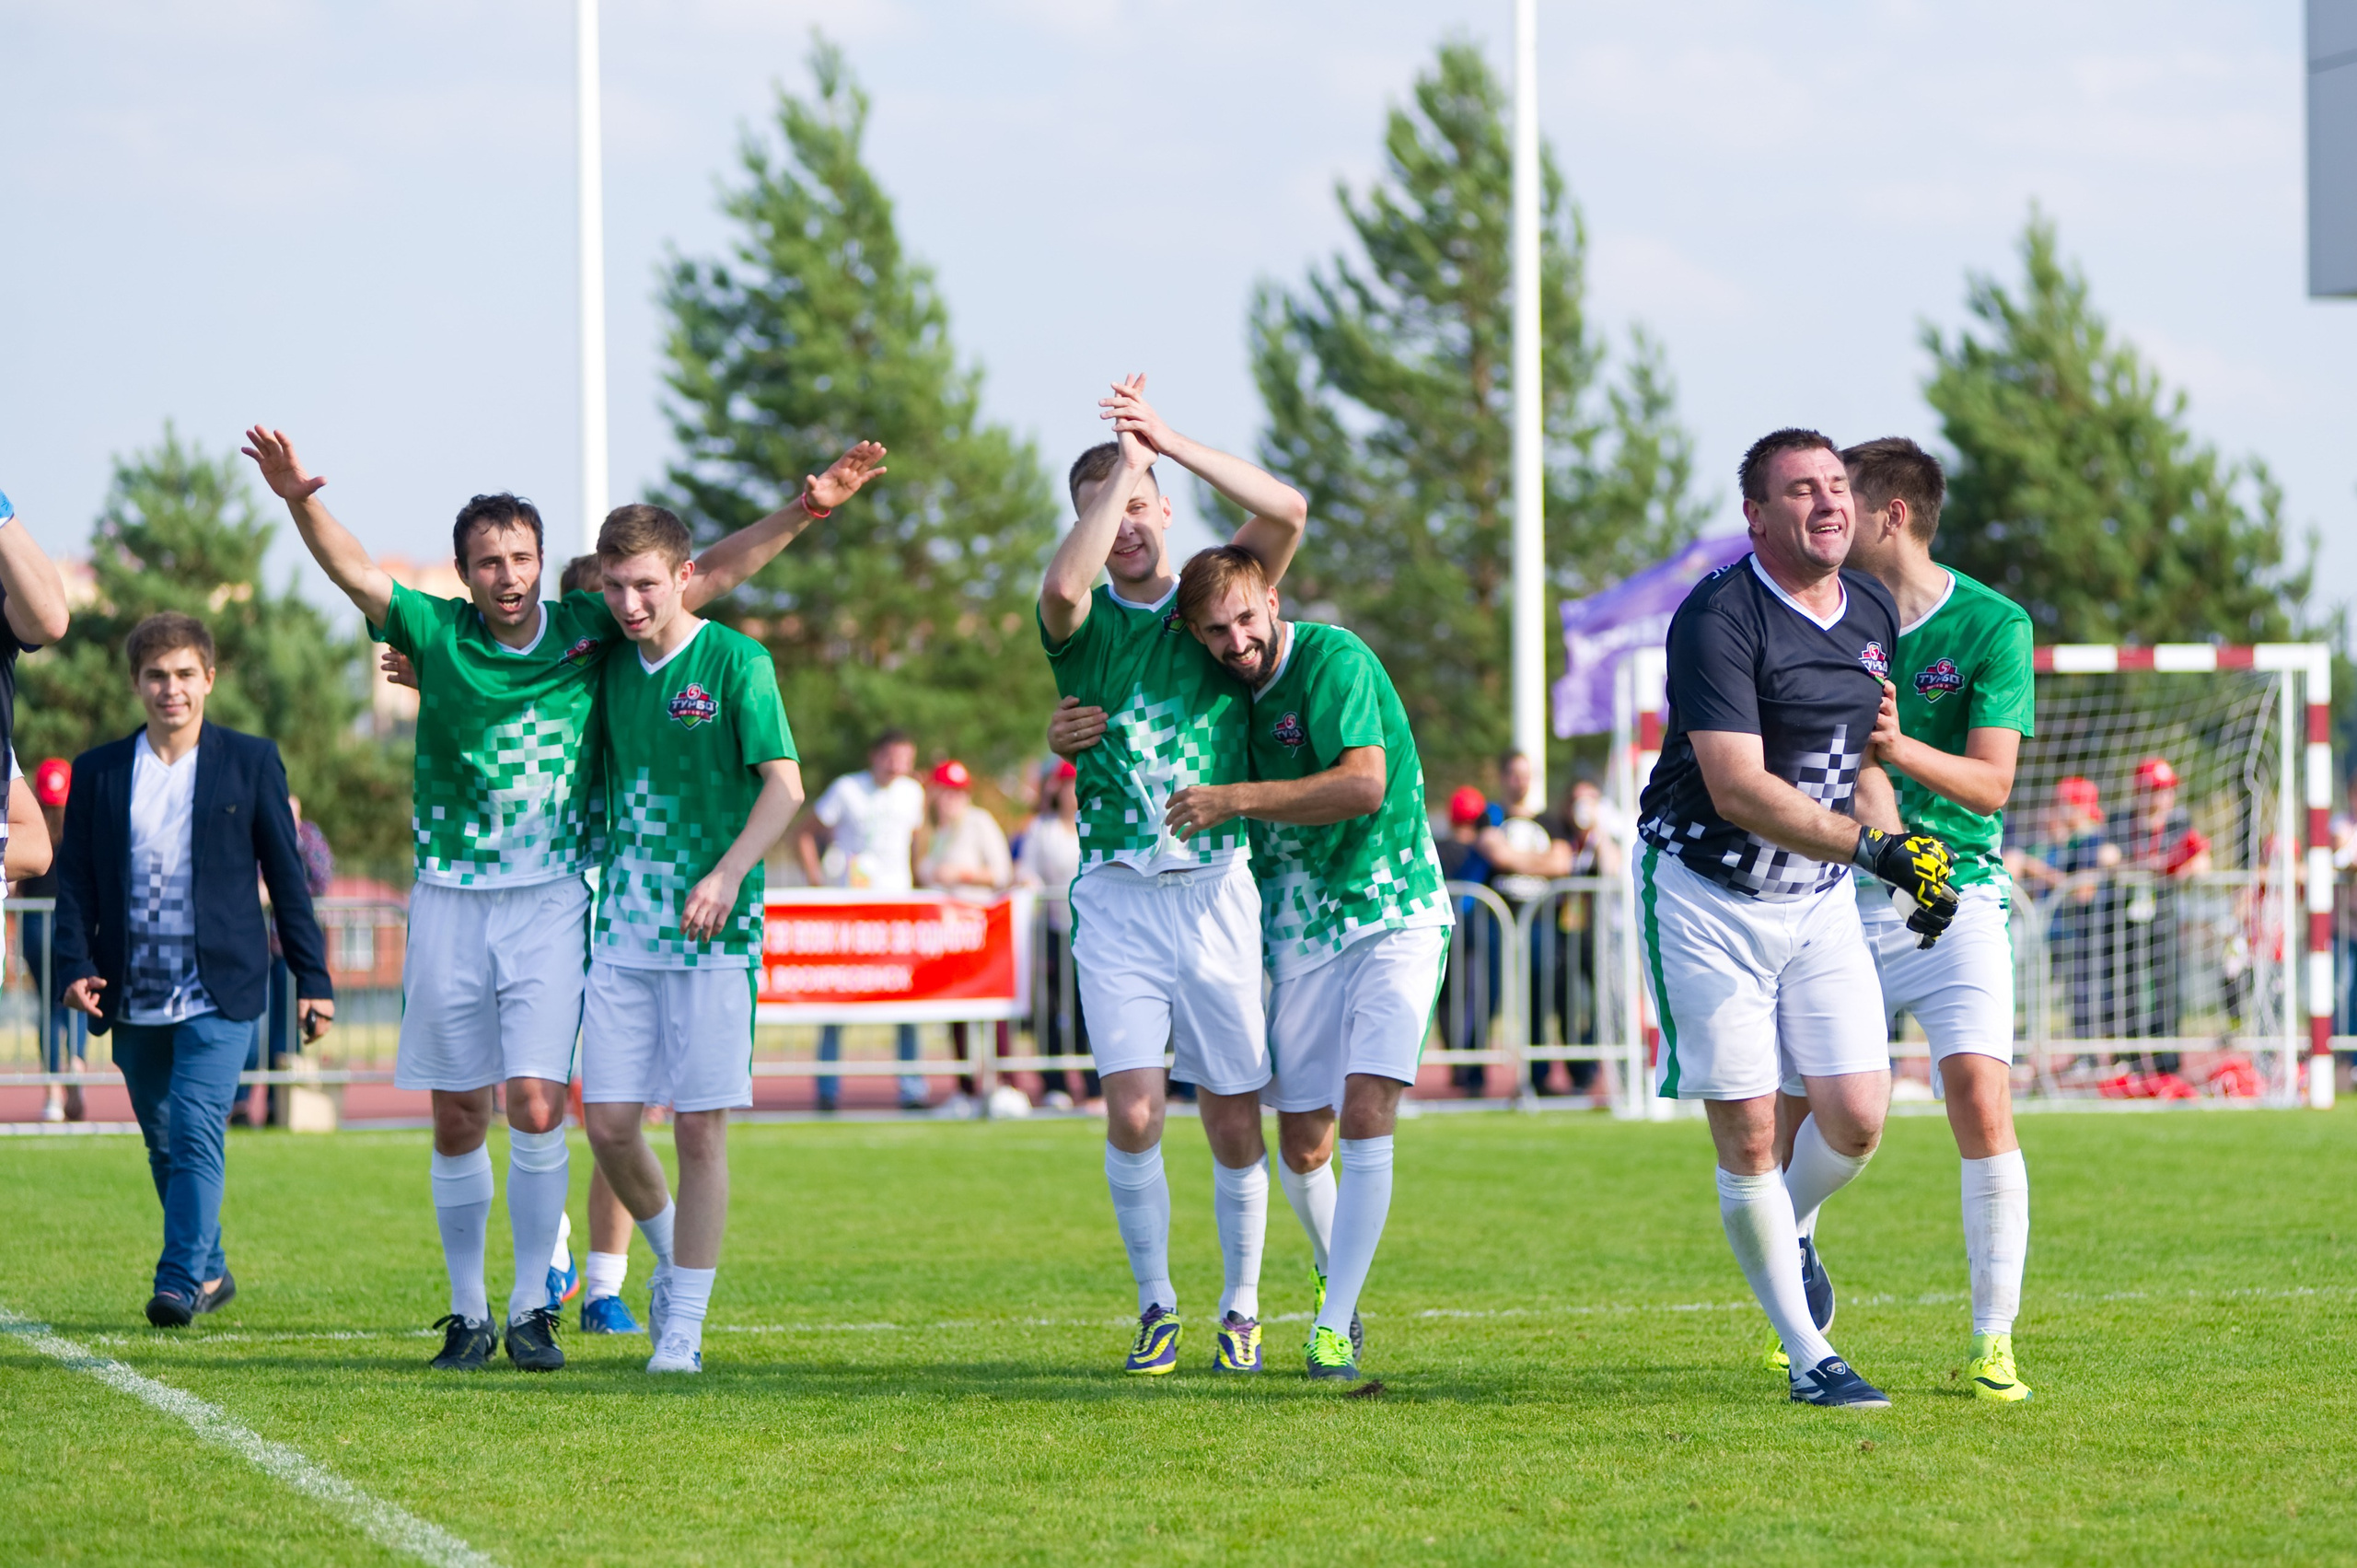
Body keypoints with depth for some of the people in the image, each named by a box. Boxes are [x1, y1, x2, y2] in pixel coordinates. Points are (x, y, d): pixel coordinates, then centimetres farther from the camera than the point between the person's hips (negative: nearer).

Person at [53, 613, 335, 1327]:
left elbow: (285, 873, 6)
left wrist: (312, 978, 3)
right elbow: (75, 879, 8)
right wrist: (75, 965, -8)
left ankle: (181, 1281, -18)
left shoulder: (250, 762, 4)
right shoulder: (98, 772, 8)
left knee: (196, 1132, -17)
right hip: (134, 996, 3)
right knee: (165, 1147, 11)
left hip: (218, 992, -3)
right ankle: (210, 1270, 28)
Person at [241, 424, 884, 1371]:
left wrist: (805, 509, -5)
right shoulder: (437, 634, -1)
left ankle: (531, 1308, -1)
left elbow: (709, 575, 3)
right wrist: (300, 502, -33)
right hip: (449, 901, 1)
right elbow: (352, 571, -14)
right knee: (458, 1122, 4)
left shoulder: (586, 628, 1)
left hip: (551, 901, -1)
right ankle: (467, 1313, 15)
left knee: (536, 1107, -11)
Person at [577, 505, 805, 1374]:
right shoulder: (610, 667, 11)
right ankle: (672, 1261, 26)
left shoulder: (736, 661, -5)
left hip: (714, 932, -5)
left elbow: (784, 786, -9)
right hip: (622, 929, 5)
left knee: (701, 1131, -3)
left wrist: (728, 873, -24)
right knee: (609, 1124, 1)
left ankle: (684, 1325, 4)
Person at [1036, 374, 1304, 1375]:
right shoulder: (1085, 621, 5)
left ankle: (1241, 1310, 17)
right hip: (1117, 894, -1)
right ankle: (1155, 1307, 4)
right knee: (1132, 1112, -11)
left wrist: (1166, 444, -9)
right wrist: (1116, 472, -13)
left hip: (1218, 887, 1)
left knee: (1233, 1121, 1)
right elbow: (1062, 584, -21)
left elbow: (1287, 511, -8)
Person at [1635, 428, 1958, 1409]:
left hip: (1820, 899, 6)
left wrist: (1911, 866, 2)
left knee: (1857, 1116, -4)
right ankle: (1808, 1358, 7)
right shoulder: (1718, 618, -19)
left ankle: (1790, 1233, 28)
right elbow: (1739, 787, -26)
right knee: (1748, 1138, -4)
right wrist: (1874, 847, -32)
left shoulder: (1872, 612, 6)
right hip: (1707, 898, -6)